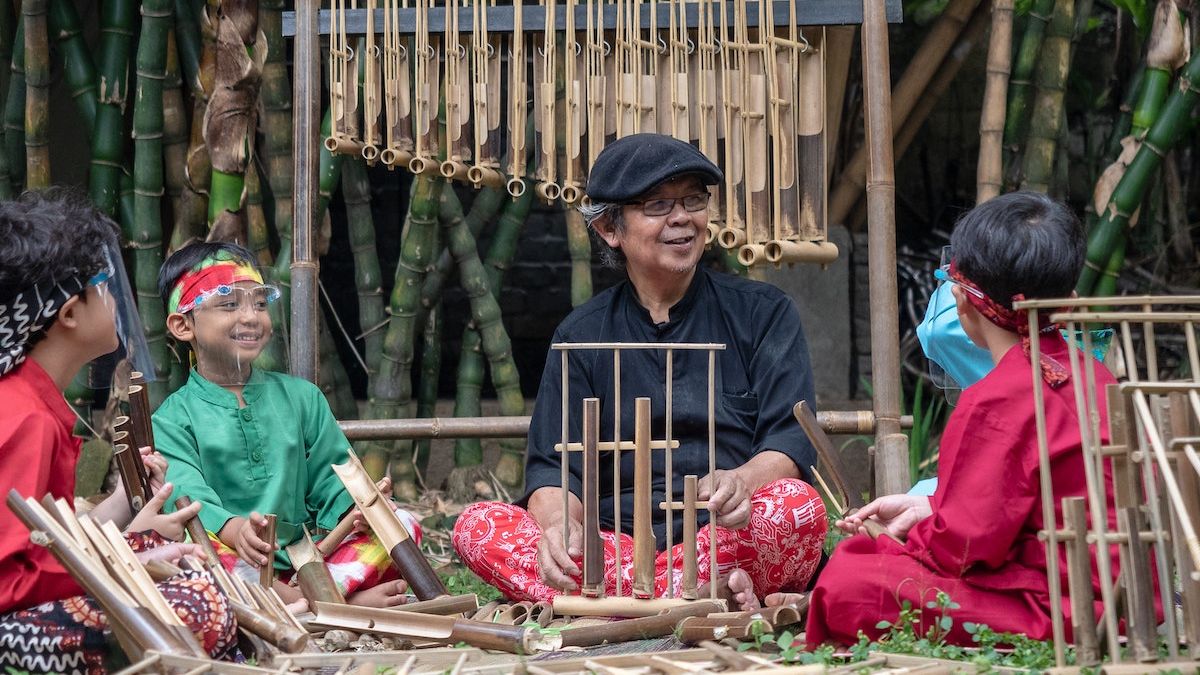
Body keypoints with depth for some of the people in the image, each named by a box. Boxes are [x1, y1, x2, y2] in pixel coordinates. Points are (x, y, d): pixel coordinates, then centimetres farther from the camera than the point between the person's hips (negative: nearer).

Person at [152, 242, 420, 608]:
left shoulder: (301, 396, 18)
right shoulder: (173, 418, 5)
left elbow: (332, 479, 11)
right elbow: (187, 496, -13)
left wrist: (357, 506, -15)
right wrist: (233, 529, -36)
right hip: (236, 564, -4)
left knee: (403, 523, -14)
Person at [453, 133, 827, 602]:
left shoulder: (762, 313, 10)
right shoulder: (582, 335, 14)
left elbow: (792, 443, -1)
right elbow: (554, 466, 5)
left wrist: (742, 481, -27)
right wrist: (558, 523, -21)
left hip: (729, 537, -2)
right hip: (618, 542, 2)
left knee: (796, 505, -34)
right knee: (477, 527, -22)